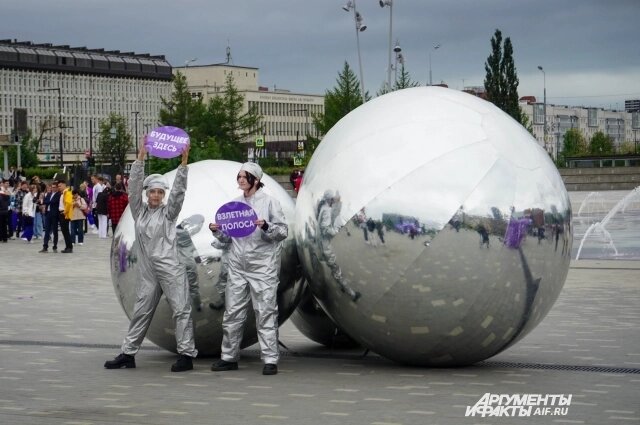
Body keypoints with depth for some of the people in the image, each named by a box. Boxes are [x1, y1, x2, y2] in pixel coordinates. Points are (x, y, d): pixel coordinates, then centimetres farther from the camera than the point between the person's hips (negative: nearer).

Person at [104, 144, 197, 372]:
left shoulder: (168, 212, 2)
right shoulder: (139, 210, 9)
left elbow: (178, 191, -9)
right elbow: (134, 186, 1)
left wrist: (184, 163, -19)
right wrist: (140, 158, -6)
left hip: (170, 268, -4)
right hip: (147, 271, 4)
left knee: (181, 310, -5)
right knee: (141, 311, 9)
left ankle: (186, 354, -3)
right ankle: (128, 353, 14)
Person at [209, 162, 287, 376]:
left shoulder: (269, 202, -1)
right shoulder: (234, 204, 13)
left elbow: (284, 231, -3)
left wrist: (265, 227, -20)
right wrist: (217, 231, -2)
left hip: (263, 265, -5)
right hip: (238, 266, 5)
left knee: (266, 312, -5)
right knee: (232, 312, 5)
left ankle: (270, 360, -3)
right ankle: (229, 357, 15)